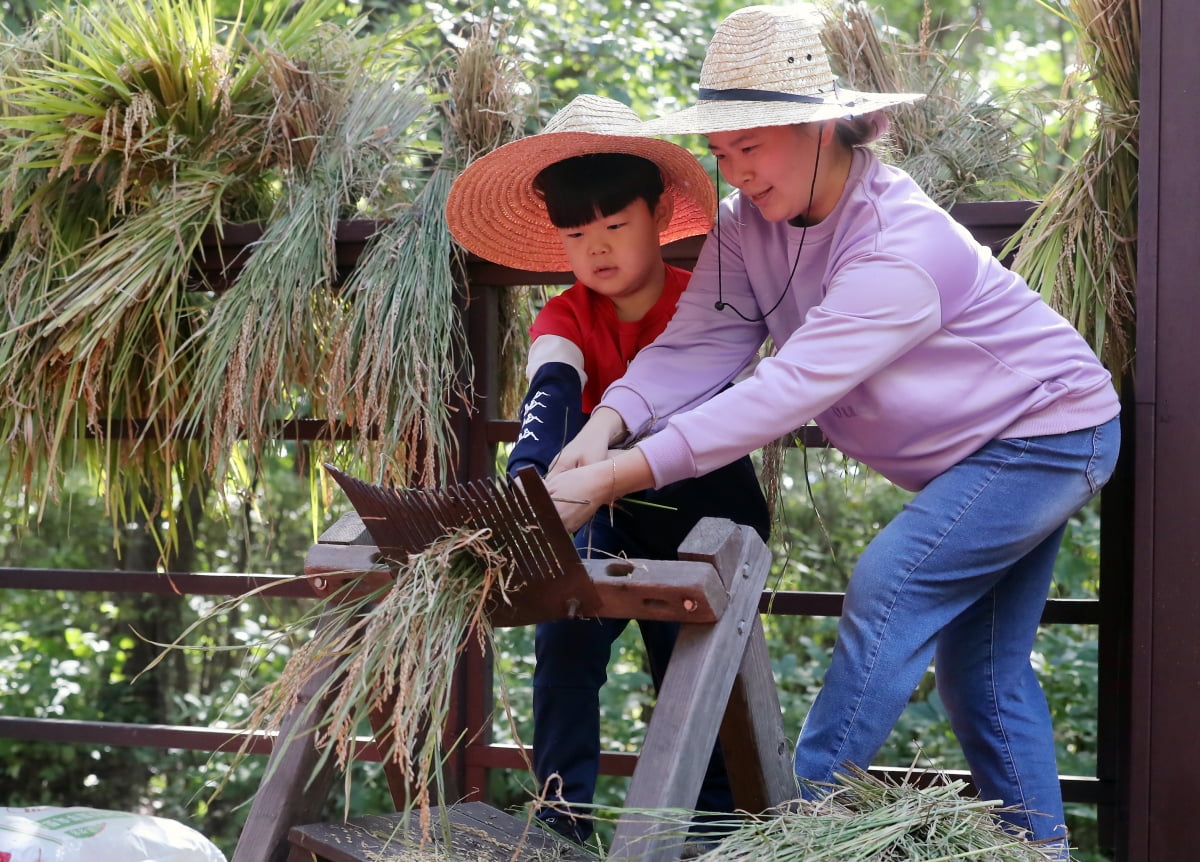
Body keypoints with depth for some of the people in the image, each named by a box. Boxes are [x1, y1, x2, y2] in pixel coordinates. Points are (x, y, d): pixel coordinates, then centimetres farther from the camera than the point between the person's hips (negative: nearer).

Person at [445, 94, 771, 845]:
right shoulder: (566, 321, -9)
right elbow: (551, 400, -28)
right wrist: (528, 482, -50)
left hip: (709, 512, -2)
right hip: (619, 512, 2)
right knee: (566, 639, -15)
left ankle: (717, 829, 16)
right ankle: (564, 818, -7)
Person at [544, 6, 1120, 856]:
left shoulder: (902, 246, -35)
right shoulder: (749, 225, -11)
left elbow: (789, 389, -43)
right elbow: (701, 343, -21)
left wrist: (616, 478, -48)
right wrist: (610, 422, -41)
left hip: (1049, 429, -9)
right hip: (979, 453, 9)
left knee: (891, 586, -19)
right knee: (979, 659, 12)